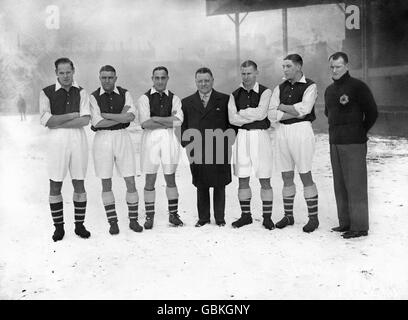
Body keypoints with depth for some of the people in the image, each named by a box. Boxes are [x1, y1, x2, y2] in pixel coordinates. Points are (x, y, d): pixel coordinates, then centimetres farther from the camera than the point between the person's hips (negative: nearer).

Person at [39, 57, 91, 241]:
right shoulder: (47, 93, 1)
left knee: (79, 184, 6)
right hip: (56, 140, -1)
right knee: (55, 185, 3)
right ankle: (58, 227, 16)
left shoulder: (81, 93, 6)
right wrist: (72, 115, -9)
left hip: (78, 139, 1)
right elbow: (46, 120, -11)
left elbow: (85, 120, -7)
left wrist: (58, 123, -12)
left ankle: (79, 225, 18)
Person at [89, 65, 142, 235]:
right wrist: (121, 117, -10)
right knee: (106, 183, 4)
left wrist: (105, 114, -13)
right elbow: (97, 122, -13)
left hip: (122, 137, 1)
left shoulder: (125, 94, 4)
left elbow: (131, 116, -13)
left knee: (130, 181, 1)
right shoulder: (94, 97, 0)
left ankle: (133, 220, 14)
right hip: (102, 139, -1)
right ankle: (113, 222, 16)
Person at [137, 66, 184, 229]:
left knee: (170, 178, 9)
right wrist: (169, 121, -9)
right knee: (150, 180, 3)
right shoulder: (145, 98, 2)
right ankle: (149, 216, 14)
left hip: (169, 138, 2)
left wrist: (155, 119, -10)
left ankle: (173, 214, 21)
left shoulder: (174, 98, 8)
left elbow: (178, 121, -7)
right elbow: (145, 123, -11)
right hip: (150, 138, -2)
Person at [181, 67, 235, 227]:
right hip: (197, 151, 1)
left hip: (219, 150, -1)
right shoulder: (187, 102, 10)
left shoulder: (224, 100, 5)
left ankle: (220, 217, 18)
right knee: (201, 186, 8)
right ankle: (203, 217, 20)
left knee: (219, 185, 6)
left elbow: (231, 123, 5)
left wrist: (228, 142, -3)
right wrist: (187, 144, 3)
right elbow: (183, 126, 11)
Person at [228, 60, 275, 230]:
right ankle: (246, 215, 19)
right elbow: (232, 118, -4)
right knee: (243, 179, 7)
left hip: (260, 135, -3)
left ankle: (267, 217, 10)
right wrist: (253, 116, -9)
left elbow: (261, 113, -16)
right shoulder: (235, 95, 10)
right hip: (241, 136, 3)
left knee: (265, 180, 0)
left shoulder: (265, 92, 0)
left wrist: (241, 112, -5)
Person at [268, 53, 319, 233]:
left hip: (301, 131, -5)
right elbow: (272, 114, -1)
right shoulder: (280, 88, 11)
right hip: (282, 132, 5)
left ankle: (313, 218, 9)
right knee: (286, 177, 10)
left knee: (305, 176, -1)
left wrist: (282, 107, -6)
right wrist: (294, 112, -12)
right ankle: (288, 216, 21)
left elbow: (303, 109, -19)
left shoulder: (310, 86, -3)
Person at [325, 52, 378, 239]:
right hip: (335, 143, 7)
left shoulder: (358, 87, -6)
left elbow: (372, 113, -5)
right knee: (340, 186, 10)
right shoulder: (329, 90, 15)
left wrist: (359, 132, 4)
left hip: (354, 144, -7)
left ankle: (360, 226, 2)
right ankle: (345, 223, 20)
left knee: (355, 185, -5)